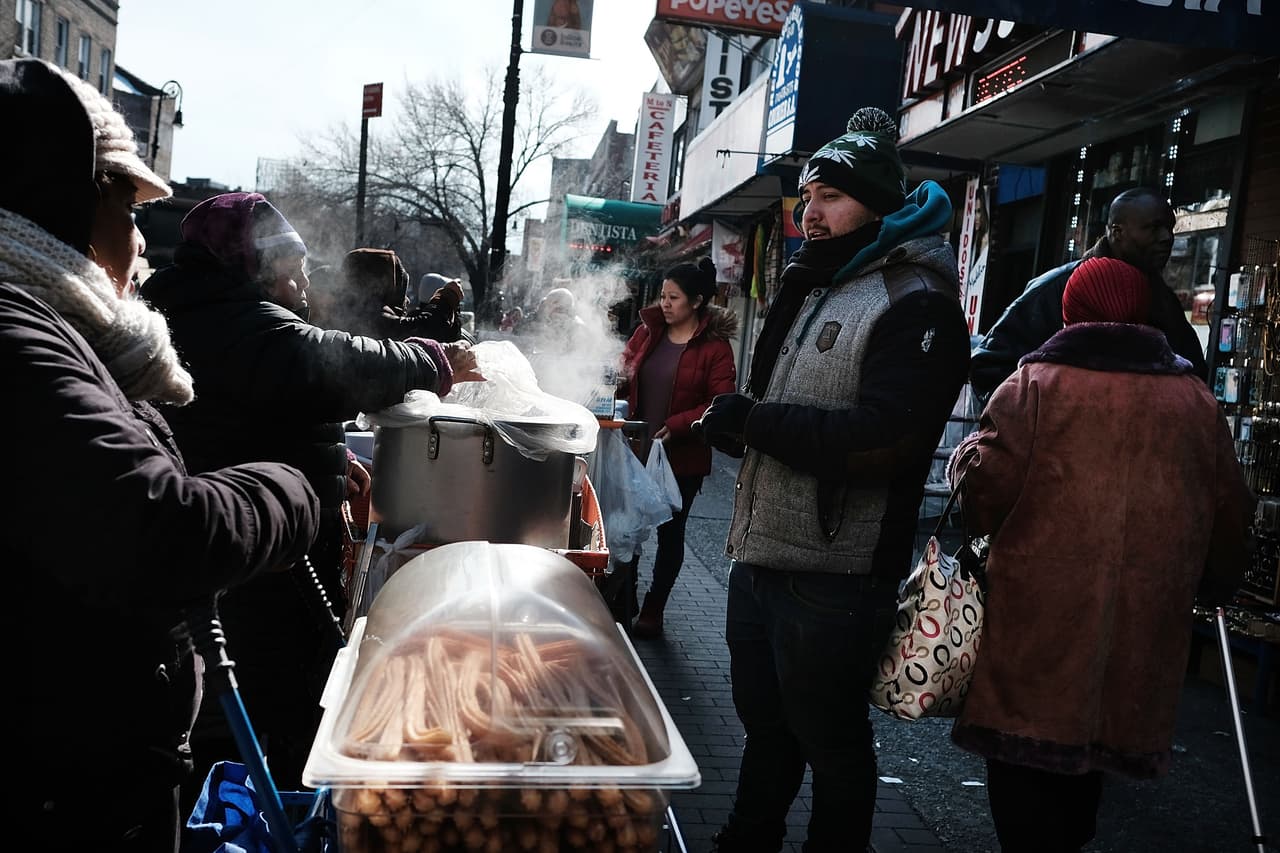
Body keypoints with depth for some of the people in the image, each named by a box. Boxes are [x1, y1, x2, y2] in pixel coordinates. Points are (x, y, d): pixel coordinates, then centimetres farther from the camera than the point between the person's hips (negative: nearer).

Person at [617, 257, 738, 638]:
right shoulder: (648, 331, 5)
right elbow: (625, 373, 15)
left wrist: (676, 427, -23)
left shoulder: (715, 346, -10)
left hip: (682, 457, -4)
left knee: (670, 532, 9)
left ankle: (653, 610, 24)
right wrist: (614, 385, -7)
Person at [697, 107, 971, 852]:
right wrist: (735, 421, -4)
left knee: (831, 743, 10)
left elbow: (878, 442, -26)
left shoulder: (918, 306, -13)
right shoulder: (811, 290, 17)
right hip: (760, 558, 9)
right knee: (764, 725, 23)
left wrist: (751, 418, -19)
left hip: (836, 579, -8)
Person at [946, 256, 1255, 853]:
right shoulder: (1196, 400, 6)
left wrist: (965, 457, 8)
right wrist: (1217, 583, 32)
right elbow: (1230, 513, 14)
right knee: (1080, 780, 23)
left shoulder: (1036, 384, -6)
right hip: (1141, 637, 5)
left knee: (1027, 784, 8)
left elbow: (984, 480, -15)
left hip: (1037, 626, -4)